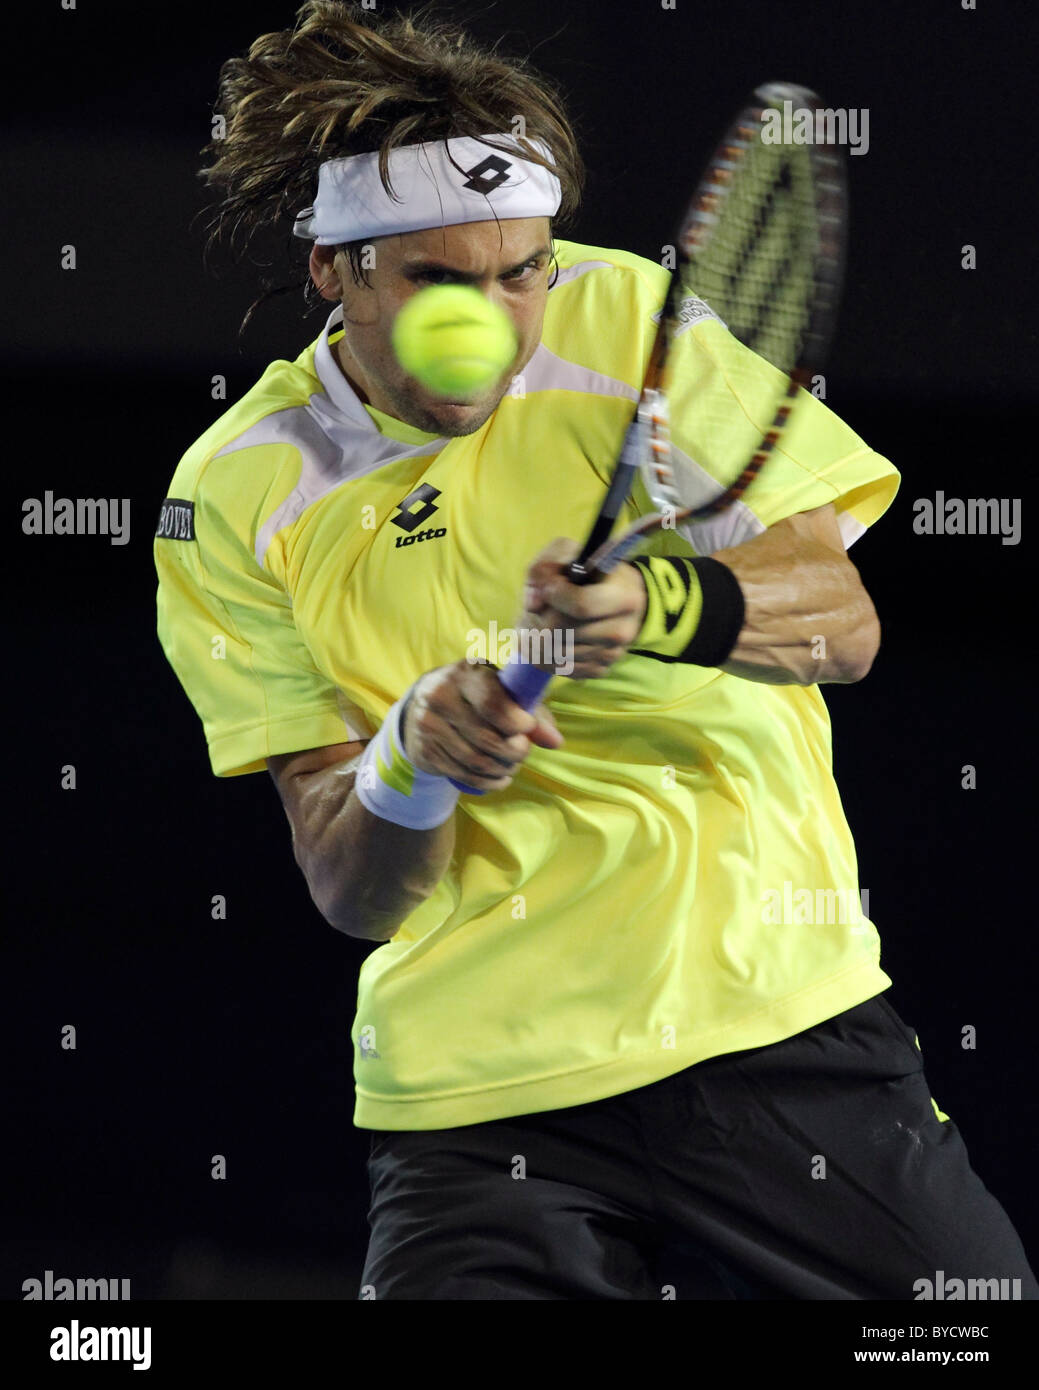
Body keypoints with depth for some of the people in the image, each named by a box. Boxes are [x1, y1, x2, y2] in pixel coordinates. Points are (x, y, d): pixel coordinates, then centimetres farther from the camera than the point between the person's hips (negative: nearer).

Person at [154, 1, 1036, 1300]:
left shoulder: (629, 319, -1)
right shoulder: (235, 502, 0)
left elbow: (844, 620, -6)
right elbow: (348, 888, -1)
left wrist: (659, 604, -26)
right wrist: (416, 749, -22)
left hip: (781, 1025, 1)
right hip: (478, 1085, 0)